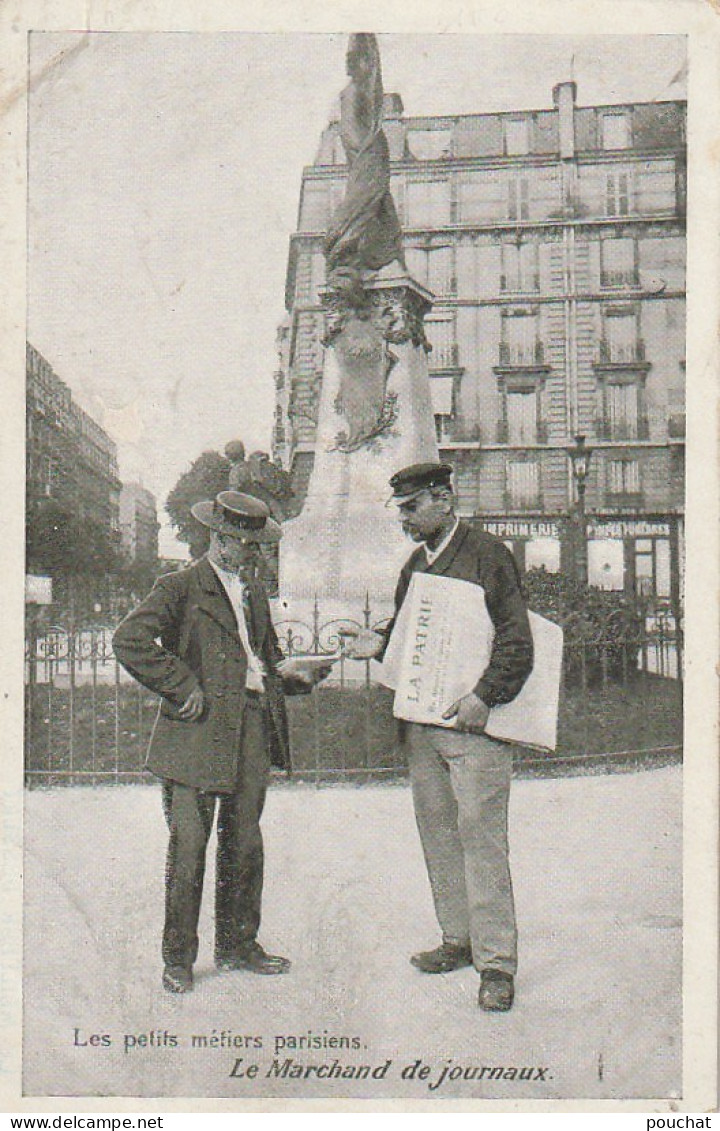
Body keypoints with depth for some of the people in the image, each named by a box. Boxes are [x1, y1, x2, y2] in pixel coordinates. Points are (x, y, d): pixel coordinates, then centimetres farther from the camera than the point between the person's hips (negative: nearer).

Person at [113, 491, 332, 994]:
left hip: (254, 734, 7)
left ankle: (238, 945, 25)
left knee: (245, 845, 12)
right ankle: (178, 957, 10)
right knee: (188, 848, -3)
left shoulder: (255, 592, 20)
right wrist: (182, 687, -15)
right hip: (198, 736, -6)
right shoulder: (181, 587, -4)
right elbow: (130, 641, -16)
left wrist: (291, 673, 8)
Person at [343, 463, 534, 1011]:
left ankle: (497, 961, 2)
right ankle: (458, 940, 24)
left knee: (481, 836, -6)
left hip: (474, 721, -7)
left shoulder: (488, 555, -6)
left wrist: (484, 697, -19)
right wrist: (380, 643, 4)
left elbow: (517, 640, -10)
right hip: (420, 721, 7)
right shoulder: (415, 564, 16)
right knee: (437, 832, 11)